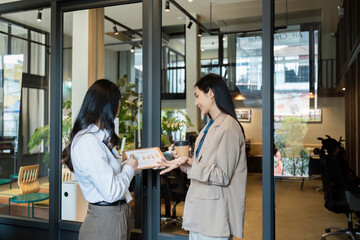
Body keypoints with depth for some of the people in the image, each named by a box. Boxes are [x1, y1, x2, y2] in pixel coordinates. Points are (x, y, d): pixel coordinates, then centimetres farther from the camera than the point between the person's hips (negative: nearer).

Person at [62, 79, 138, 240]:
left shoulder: (100, 136, 8)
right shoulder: (87, 142, -23)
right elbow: (112, 192, -25)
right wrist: (129, 168, -10)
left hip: (119, 213, 9)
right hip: (106, 221, -9)